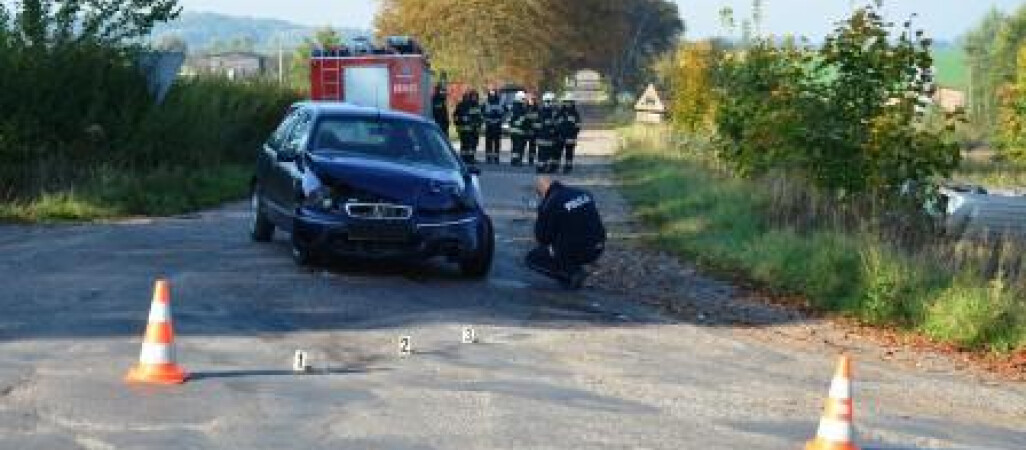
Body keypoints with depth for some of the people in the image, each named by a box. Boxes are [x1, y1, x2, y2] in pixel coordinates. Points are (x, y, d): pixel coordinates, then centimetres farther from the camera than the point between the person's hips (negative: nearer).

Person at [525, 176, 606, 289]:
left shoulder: (548, 205, -13)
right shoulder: (584, 194, 6)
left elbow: (542, 238, -4)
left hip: (572, 253, -7)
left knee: (531, 259, 14)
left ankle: (572, 274, -1)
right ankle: (576, 270, 21)